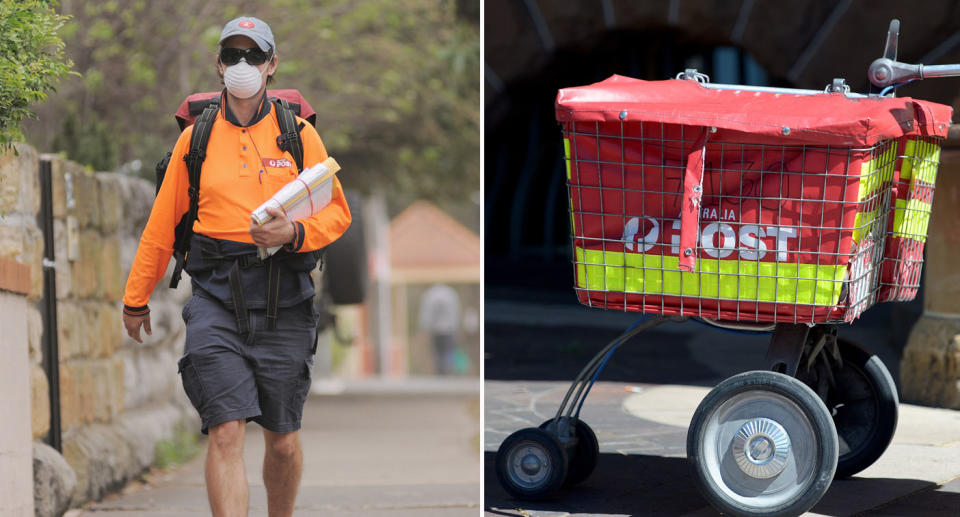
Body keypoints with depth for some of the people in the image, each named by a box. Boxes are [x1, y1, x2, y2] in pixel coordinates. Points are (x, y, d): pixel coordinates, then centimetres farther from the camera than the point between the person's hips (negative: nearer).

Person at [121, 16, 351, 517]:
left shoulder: (298, 133, 7)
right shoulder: (196, 136, 9)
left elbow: (336, 212, 8)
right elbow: (162, 223, 15)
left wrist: (294, 233, -13)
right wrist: (136, 297, 20)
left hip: (284, 302, 1)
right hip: (216, 297, -1)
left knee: (283, 441, 7)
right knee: (226, 432, -15)